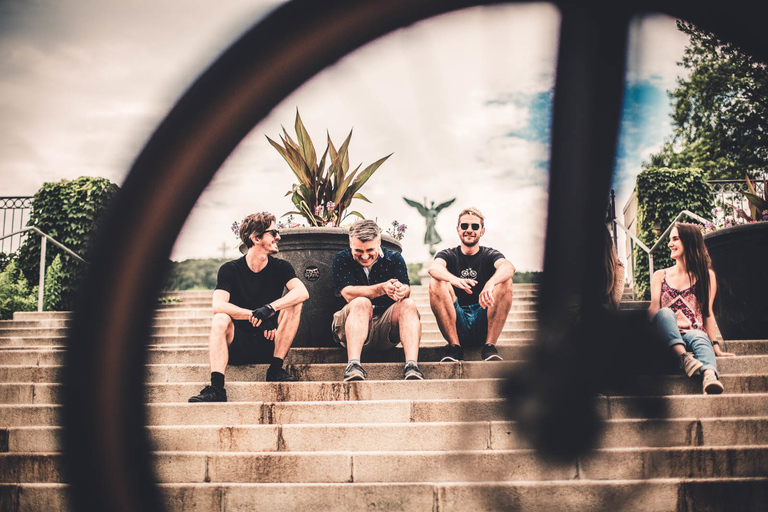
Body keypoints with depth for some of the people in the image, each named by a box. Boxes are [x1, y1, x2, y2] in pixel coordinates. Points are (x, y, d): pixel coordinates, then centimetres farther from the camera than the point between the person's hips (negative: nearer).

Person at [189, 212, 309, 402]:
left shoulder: (280, 267, 2)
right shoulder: (230, 270, -3)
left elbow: (302, 292, -18)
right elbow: (218, 306, -20)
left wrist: (270, 308, -33)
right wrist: (254, 316, -32)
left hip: (270, 343, 1)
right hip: (238, 346, -1)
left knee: (294, 305, -19)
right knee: (221, 319, -30)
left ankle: (275, 369, -16)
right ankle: (216, 388, -42)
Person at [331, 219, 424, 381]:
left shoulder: (394, 258, 7)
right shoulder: (341, 260, 1)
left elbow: (406, 288, -10)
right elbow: (348, 293, -16)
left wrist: (401, 290, -37)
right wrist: (382, 288, -31)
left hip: (387, 325, 2)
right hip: (350, 328, -2)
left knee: (408, 304, -24)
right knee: (362, 303, -31)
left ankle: (412, 366, -39)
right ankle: (353, 365, -46)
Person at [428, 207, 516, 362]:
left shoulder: (490, 255, 9)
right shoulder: (449, 255, 9)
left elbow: (509, 267, -17)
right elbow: (434, 267, -17)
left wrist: (490, 283, -40)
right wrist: (454, 280, -41)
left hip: (483, 325, 0)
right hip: (456, 326, 0)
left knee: (505, 281, -19)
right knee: (436, 282, -21)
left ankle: (490, 346, -20)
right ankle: (454, 346, -22)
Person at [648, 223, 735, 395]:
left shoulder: (706, 275, 16)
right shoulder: (660, 275, 19)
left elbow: (708, 312, 9)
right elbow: (654, 308, 5)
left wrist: (715, 346, -2)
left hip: (695, 333, -1)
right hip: (666, 336, 1)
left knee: (699, 338, -38)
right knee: (665, 312, -33)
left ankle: (709, 376, -67)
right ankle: (684, 357, -52)